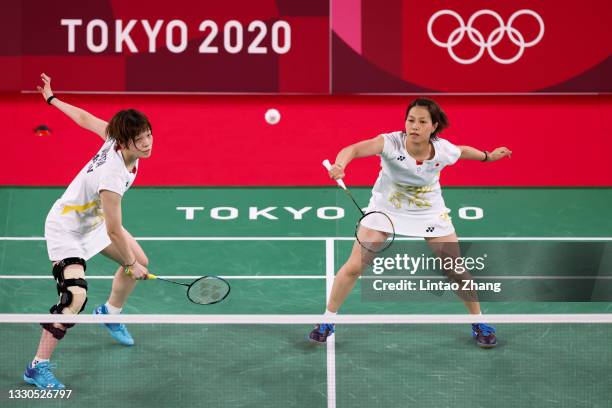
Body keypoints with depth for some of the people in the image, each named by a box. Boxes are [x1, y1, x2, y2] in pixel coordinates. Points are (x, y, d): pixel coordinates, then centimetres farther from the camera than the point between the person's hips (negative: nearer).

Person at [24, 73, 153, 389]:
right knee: (75, 296, -25)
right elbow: (114, 232, -30)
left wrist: (52, 99, 17)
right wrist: (130, 264, -14)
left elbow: (84, 118, -1)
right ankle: (37, 367, -11)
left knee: (140, 261, 17)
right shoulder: (112, 177, -40)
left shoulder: (115, 139, -18)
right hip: (66, 229, -9)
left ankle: (109, 313, 45)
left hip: (93, 219, 9)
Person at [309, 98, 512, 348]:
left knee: (456, 270, -1)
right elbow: (354, 149, -48)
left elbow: (463, 151, 3)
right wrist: (339, 165, -68)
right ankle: (327, 321, 14)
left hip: (430, 212, 1)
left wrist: (488, 156, 17)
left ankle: (478, 323, 24)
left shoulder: (444, 151, -22)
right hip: (386, 209, -1)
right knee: (354, 266, -7)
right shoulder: (390, 143, -31)